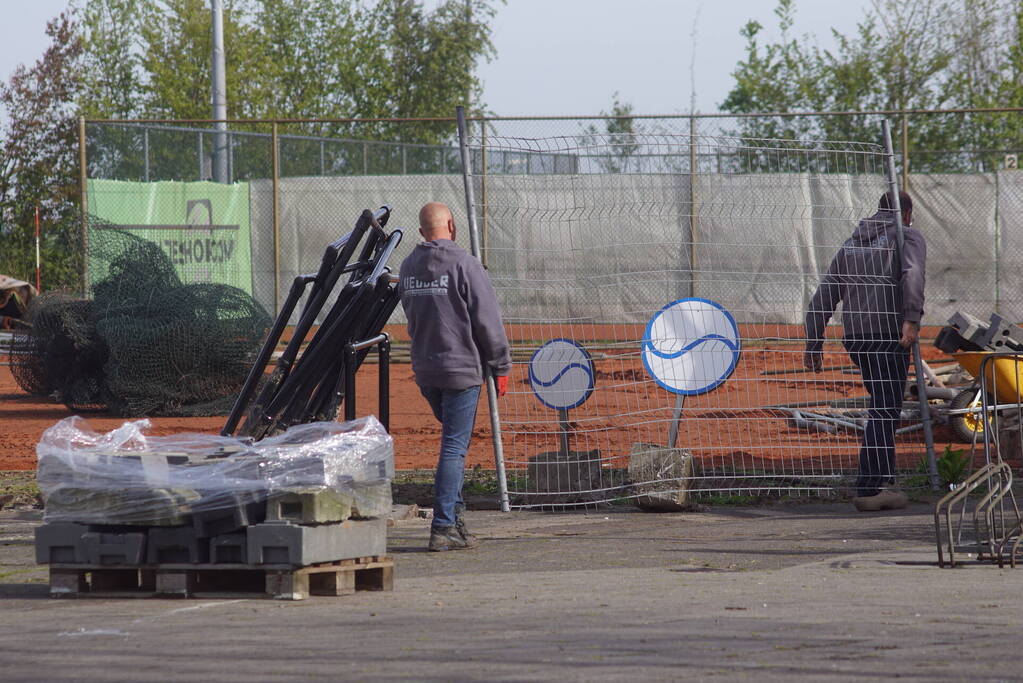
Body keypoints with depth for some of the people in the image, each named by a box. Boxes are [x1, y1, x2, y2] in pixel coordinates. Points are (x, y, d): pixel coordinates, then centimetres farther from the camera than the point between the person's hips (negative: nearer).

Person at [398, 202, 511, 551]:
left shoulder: (408, 267, 8)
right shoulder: (464, 264, -13)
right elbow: (487, 319, -11)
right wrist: (500, 365, -2)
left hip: (424, 370, 6)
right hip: (462, 366, -6)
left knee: (454, 441, 23)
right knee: (454, 447, -5)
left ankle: (454, 515, 21)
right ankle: (444, 528, -8)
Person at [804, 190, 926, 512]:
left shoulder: (851, 244, 24)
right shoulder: (908, 237, 6)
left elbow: (823, 296, 20)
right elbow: (913, 274, -16)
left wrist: (814, 343, 21)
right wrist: (912, 319, -26)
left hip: (854, 337, 6)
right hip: (888, 332, -6)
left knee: (884, 405, 18)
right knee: (884, 411, -7)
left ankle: (884, 481, 16)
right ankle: (869, 488, -14)